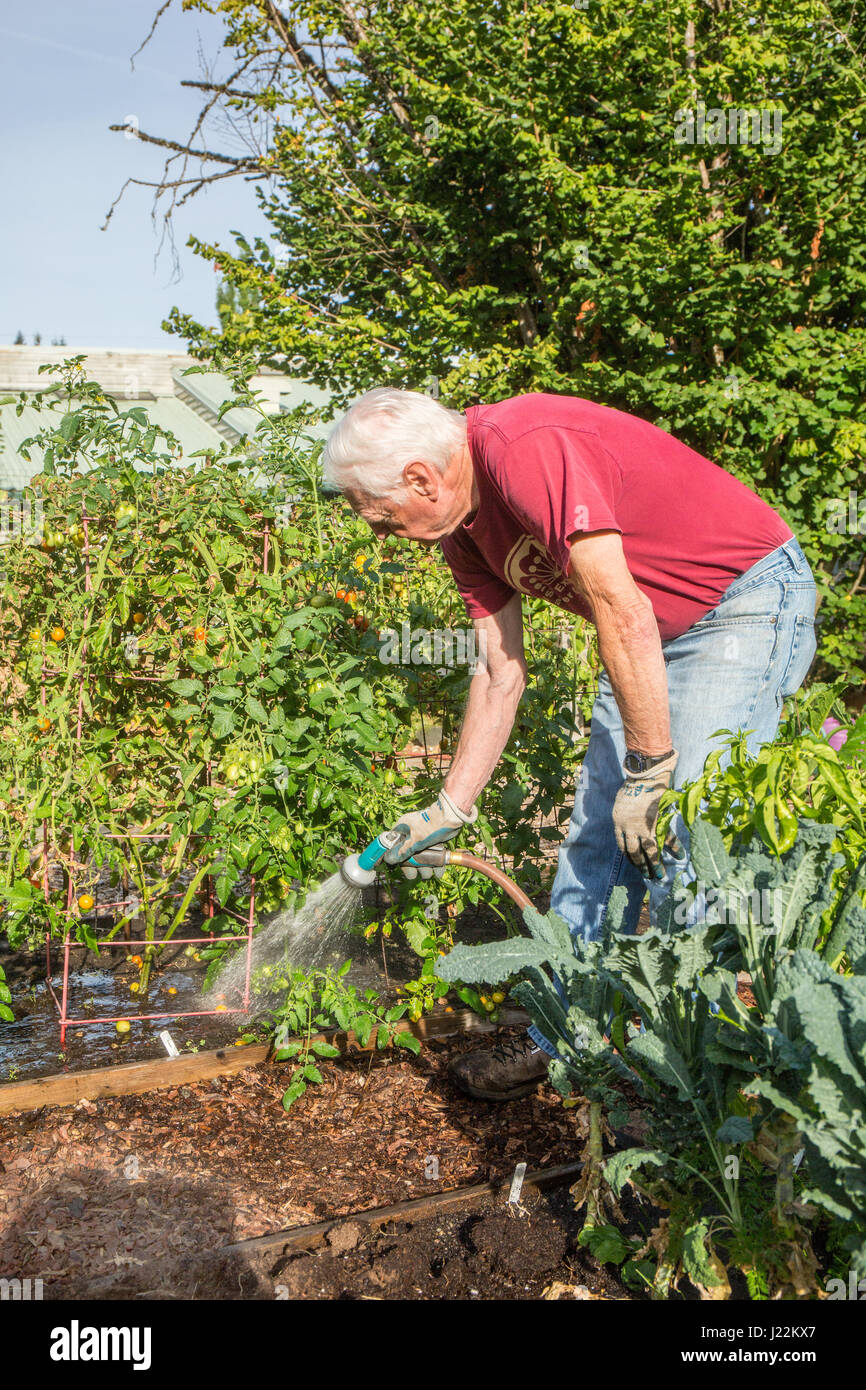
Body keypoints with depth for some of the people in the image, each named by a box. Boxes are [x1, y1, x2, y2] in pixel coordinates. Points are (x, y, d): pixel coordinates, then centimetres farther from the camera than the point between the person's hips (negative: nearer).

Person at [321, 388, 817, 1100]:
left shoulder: (529, 450, -28)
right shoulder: (464, 525, 2)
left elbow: (622, 611, -28)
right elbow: (501, 674, 8)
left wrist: (649, 769, -23)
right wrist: (450, 809, 10)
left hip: (747, 602, -9)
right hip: (658, 632, 9)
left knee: (680, 849, -13)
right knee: (596, 834, 9)